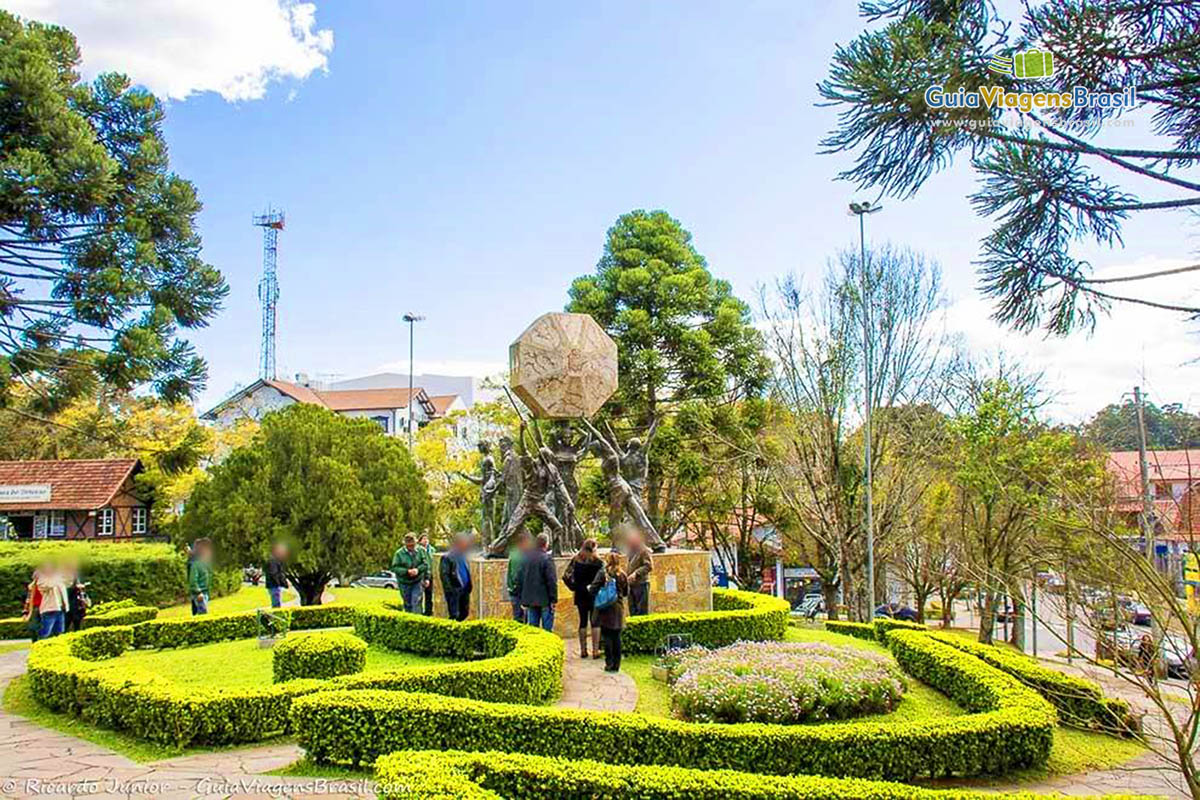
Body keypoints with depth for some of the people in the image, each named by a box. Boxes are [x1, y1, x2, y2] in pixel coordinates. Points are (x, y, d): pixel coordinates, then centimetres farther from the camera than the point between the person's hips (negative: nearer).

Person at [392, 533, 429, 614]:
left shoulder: (420, 551, -4)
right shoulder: (399, 553, -8)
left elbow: (425, 564, -2)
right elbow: (395, 568, -12)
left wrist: (418, 569, -21)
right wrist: (407, 571, -24)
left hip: (418, 582, 0)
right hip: (404, 583, 1)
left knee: (416, 603, -10)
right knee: (408, 605, 12)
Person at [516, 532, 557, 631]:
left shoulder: (525, 558, 6)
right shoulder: (547, 559, -13)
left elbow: (519, 580, 12)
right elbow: (552, 581, -15)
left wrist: (522, 599, 18)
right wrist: (553, 600, -8)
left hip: (530, 600, 6)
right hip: (544, 600, -6)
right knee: (547, 628, 1)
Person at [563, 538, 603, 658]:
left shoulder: (575, 560, -2)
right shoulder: (598, 562, -8)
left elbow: (566, 576, -4)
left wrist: (574, 586, 6)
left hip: (581, 595, 2)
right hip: (595, 596, -2)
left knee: (583, 621, 9)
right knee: (595, 622, 4)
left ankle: (583, 650, 11)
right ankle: (595, 650, 1)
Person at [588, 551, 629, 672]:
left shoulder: (602, 573, -9)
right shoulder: (623, 575, 2)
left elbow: (593, 590, -12)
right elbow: (626, 592, 11)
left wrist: (589, 588, 9)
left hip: (606, 609, -3)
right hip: (619, 609, 3)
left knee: (607, 636, 3)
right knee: (616, 636, 9)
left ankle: (609, 663, 4)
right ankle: (616, 664, 13)